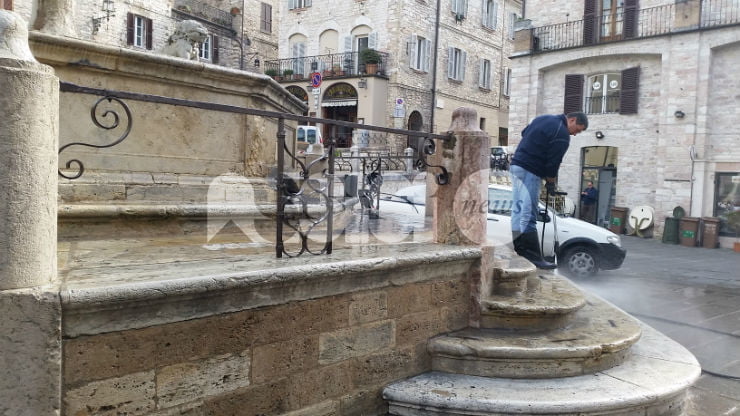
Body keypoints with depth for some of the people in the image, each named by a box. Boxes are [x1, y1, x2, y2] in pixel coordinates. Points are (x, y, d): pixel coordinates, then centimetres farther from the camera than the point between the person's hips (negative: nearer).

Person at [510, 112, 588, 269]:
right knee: (528, 216, -12)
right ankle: (532, 256, -12)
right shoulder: (562, 135, -12)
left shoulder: (544, 119, 16)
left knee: (518, 211, 10)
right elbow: (553, 162, -12)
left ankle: (518, 251, 16)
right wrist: (551, 183, 3)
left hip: (516, 165, 10)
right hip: (530, 172, -10)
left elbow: (524, 133, 27)